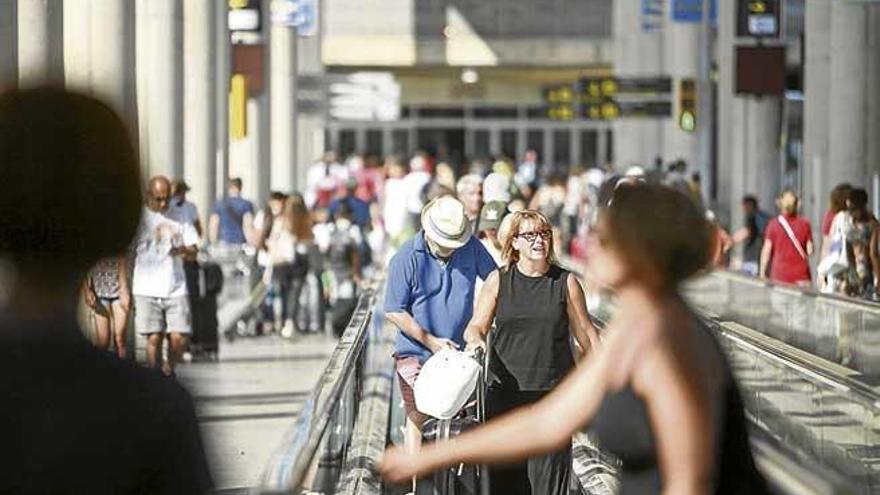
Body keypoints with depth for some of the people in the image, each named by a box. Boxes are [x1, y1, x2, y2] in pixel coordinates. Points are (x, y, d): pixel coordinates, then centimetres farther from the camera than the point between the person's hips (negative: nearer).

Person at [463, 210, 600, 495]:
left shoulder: (566, 282, 4)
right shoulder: (498, 281, 6)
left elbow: (585, 334, 10)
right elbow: (476, 325, 6)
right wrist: (475, 338, -17)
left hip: (554, 392, -1)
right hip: (506, 389, 1)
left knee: (549, 470, -5)